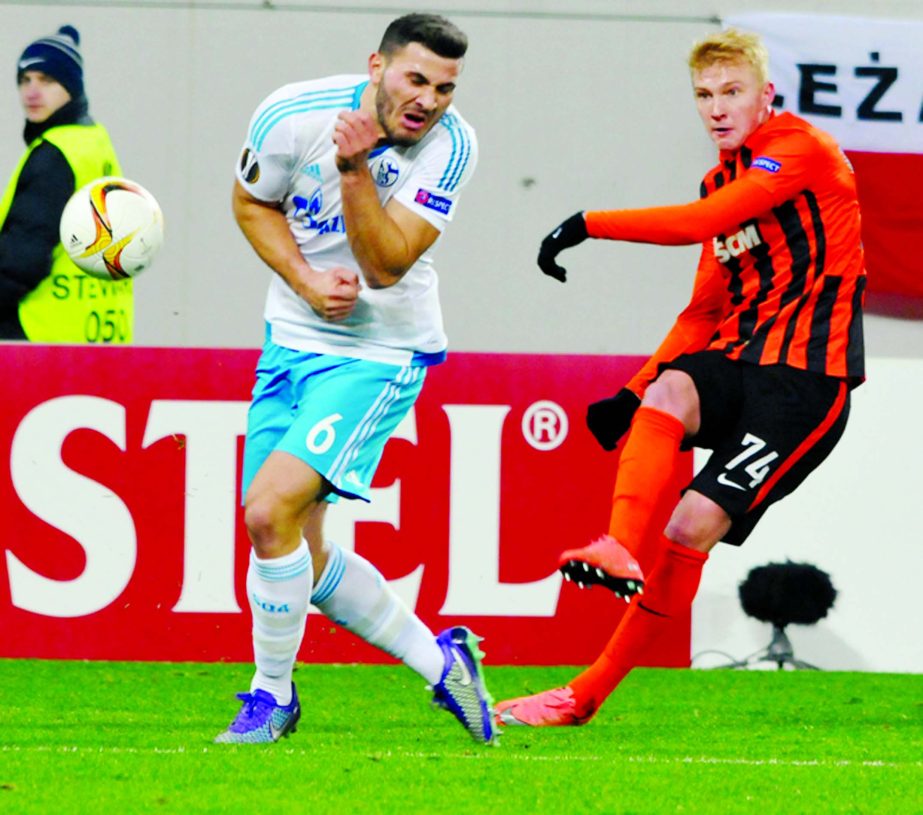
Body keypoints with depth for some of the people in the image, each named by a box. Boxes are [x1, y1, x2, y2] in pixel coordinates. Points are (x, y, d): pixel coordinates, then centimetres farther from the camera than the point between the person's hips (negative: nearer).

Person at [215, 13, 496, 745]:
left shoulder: (451, 146, -17)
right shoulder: (294, 115, -13)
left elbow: (385, 266, -24)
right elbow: (252, 201, 6)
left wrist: (355, 169, -35)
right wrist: (306, 280, -9)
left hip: (379, 354, -4)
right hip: (293, 341, 4)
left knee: (270, 511, -21)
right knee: (297, 552, 6)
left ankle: (272, 696, -2)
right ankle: (441, 660, 24)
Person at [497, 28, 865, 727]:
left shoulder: (802, 148, -7)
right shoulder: (725, 178, 20)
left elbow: (698, 223, -21)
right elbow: (705, 311, 21)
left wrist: (589, 224, -19)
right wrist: (633, 393, 9)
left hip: (808, 374, -7)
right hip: (738, 358, 7)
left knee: (695, 523, -17)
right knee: (669, 393, -30)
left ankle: (588, 694, -15)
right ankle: (619, 550, -46)